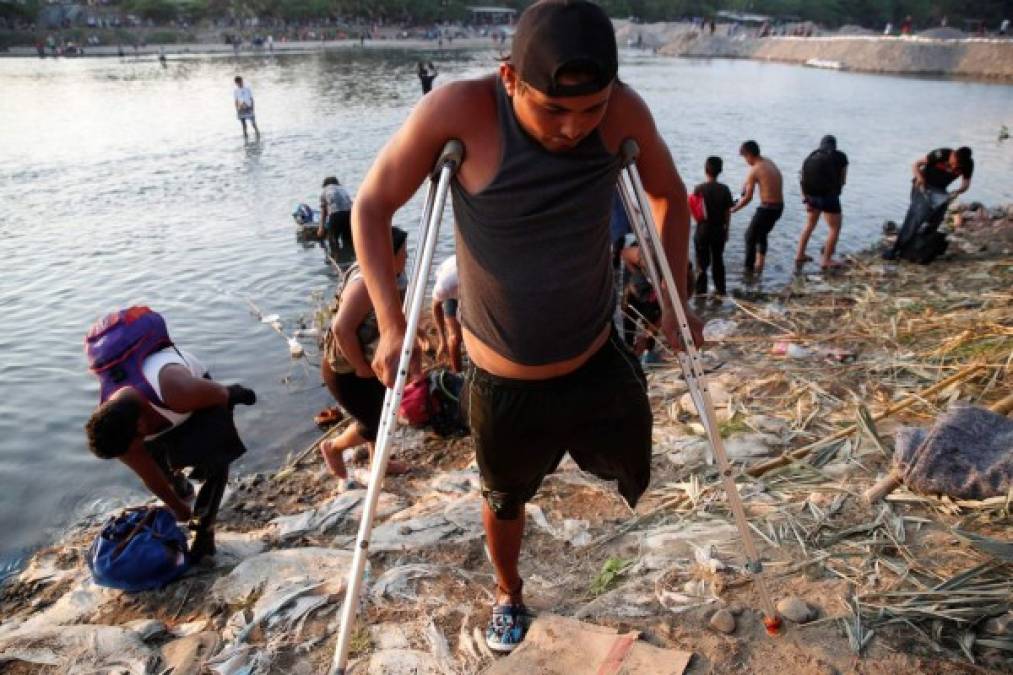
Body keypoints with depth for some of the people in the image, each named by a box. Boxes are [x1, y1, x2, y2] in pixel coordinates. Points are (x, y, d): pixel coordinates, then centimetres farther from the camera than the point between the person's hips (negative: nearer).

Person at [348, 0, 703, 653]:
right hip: (503, 384, -1)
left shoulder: (624, 112, -17)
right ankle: (509, 595, 54)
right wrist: (392, 325, -15)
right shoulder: (459, 111, -25)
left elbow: (670, 194, 3)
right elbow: (372, 208, -12)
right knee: (505, 499, 24)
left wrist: (674, 301, 3)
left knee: (635, 482, 17)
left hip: (599, 365, 1)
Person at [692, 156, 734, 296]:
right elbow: (728, 212, 0)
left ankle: (700, 291, 6)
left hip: (703, 229, -2)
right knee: (718, 260, 17)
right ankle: (720, 289, 24)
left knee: (702, 262, 5)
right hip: (719, 230, 2)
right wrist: (726, 230, 10)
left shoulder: (699, 188, -10)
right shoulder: (724, 189, -5)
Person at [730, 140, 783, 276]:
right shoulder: (771, 164, 11)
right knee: (761, 234, 25)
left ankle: (749, 268, 11)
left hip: (767, 208, -8)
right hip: (779, 206, 8)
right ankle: (759, 266, 28)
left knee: (750, 236, 7)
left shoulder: (754, 170, -13)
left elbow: (748, 197, -13)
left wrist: (734, 209, 0)